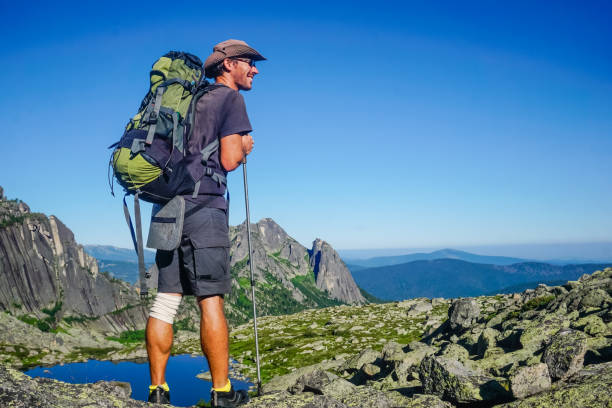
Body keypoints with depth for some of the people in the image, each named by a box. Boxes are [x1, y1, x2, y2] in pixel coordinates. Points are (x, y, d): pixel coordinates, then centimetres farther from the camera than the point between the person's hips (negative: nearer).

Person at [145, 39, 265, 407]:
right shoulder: (231, 99, 0)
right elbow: (229, 161, -9)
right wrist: (244, 148, 11)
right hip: (204, 206, -7)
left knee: (166, 299, 5)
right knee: (211, 300, -4)